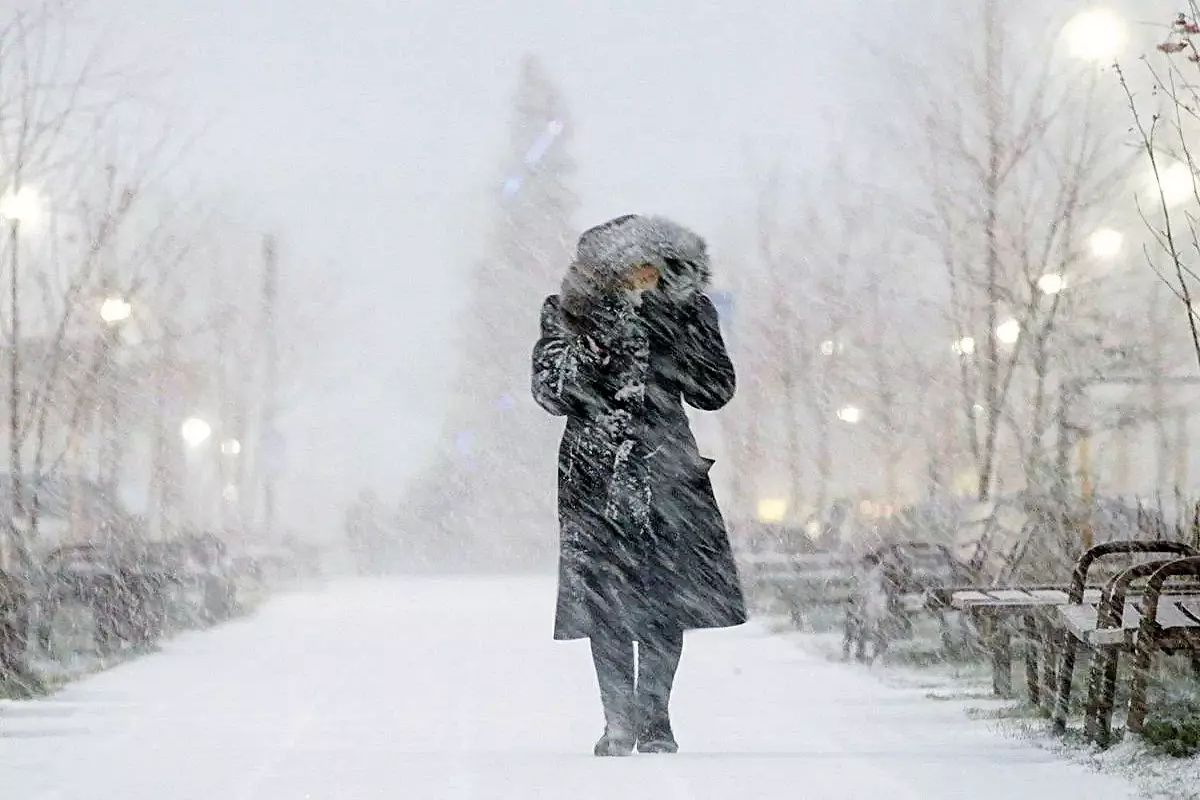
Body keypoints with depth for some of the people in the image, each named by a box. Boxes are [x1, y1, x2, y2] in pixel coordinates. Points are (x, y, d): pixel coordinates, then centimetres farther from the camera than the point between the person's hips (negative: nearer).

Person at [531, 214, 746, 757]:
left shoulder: (684, 309, 4)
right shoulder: (571, 313, 1)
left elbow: (714, 392, -1)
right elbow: (550, 393, -8)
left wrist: (676, 331, -12)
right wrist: (599, 342, -19)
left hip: (667, 472, 1)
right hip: (596, 475, -1)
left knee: (667, 600, -3)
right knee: (604, 603, -4)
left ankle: (654, 721, 7)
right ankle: (619, 722, 6)